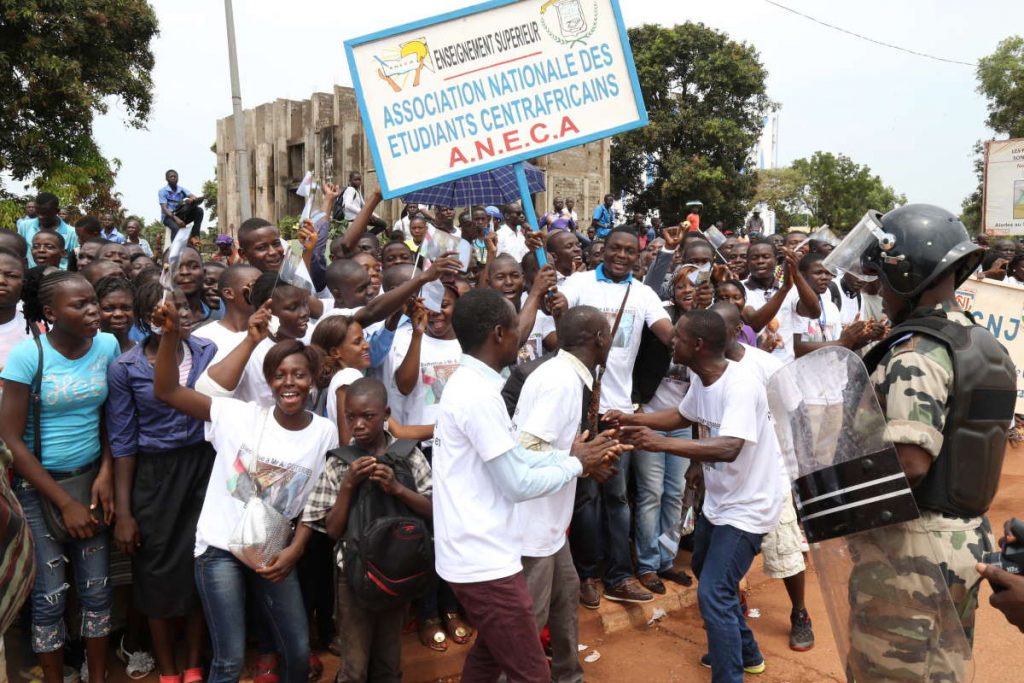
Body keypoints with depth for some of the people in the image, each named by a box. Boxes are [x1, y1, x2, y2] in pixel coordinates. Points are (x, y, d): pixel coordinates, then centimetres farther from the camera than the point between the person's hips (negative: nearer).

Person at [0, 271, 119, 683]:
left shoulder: (108, 346, -5)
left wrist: (106, 474, -8)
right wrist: (65, 503, -13)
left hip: (91, 477, 3)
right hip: (38, 483, -3)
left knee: (98, 587, 6)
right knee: (51, 593, 2)